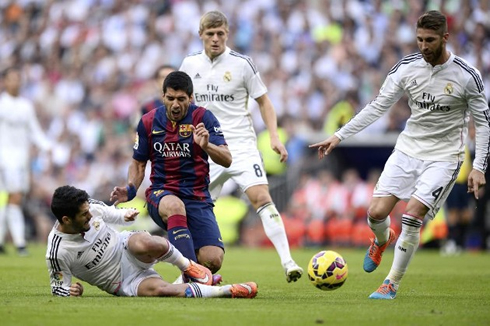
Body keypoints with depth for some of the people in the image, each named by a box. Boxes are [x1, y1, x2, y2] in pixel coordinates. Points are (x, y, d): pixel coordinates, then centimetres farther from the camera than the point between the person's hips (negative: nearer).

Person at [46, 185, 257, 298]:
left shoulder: (90, 207, -9)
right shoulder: (57, 252, -21)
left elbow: (109, 213, 13)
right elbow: (58, 286, -8)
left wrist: (125, 215, -9)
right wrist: (71, 292, -30)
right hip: (124, 283, -3)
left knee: (145, 245, -38)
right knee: (159, 289, -34)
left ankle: (188, 267, -8)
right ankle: (230, 291, -25)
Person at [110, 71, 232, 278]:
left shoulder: (203, 118, -4)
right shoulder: (148, 122, 3)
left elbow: (227, 160, -13)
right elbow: (138, 163, 15)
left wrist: (206, 146, -33)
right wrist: (130, 189, -5)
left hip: (198, 198, 0)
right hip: (161, 194, 0)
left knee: (213, 261, -19)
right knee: (175, 206, -41)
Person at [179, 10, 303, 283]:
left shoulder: (242, 63, -3)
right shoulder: (190, 64, 6)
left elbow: (264, 101, 4)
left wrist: (275, 137, -7)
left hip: (241, 145, -3)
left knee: (262, 198, -20)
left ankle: (288, 262, -24)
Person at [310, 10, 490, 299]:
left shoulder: (466, 76, -12)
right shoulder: (407, 67, -4)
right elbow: (377, 107, 3)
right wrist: (339, 136, -2)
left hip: (443, 157, -3)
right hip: (408, 148, 3)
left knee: (412, 215, -19)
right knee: (376, 212, -8)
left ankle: (393, 283, 0)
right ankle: (383, 240, 31)